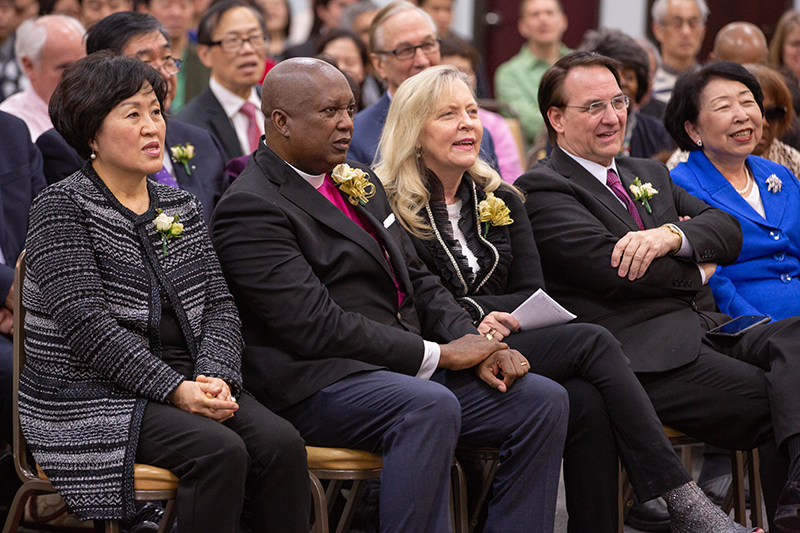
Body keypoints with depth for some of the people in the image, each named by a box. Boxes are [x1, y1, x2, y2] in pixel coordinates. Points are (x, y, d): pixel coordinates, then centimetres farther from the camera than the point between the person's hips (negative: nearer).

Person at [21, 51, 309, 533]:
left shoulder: (182, 207, 17)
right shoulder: (63, 208, -4)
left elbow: (220, 306, 11)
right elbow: (88, 326, -15)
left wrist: (216, 376, -11)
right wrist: (174, 389, -21)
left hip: (186, 384, 6)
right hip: (94, 395, -6)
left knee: (280, 443, -21)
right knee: (220, 451, -30)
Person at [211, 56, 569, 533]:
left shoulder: (360, 184, 20)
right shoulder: (250, 208, -10)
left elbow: (418, 281, 20)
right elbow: (316, 325, -18)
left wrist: (472, 346, 0)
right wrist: (437, 354, -15)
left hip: (409, 368, 9)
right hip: (318, 383, -9)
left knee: (544, 400, -7)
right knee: (430, 406, -37)